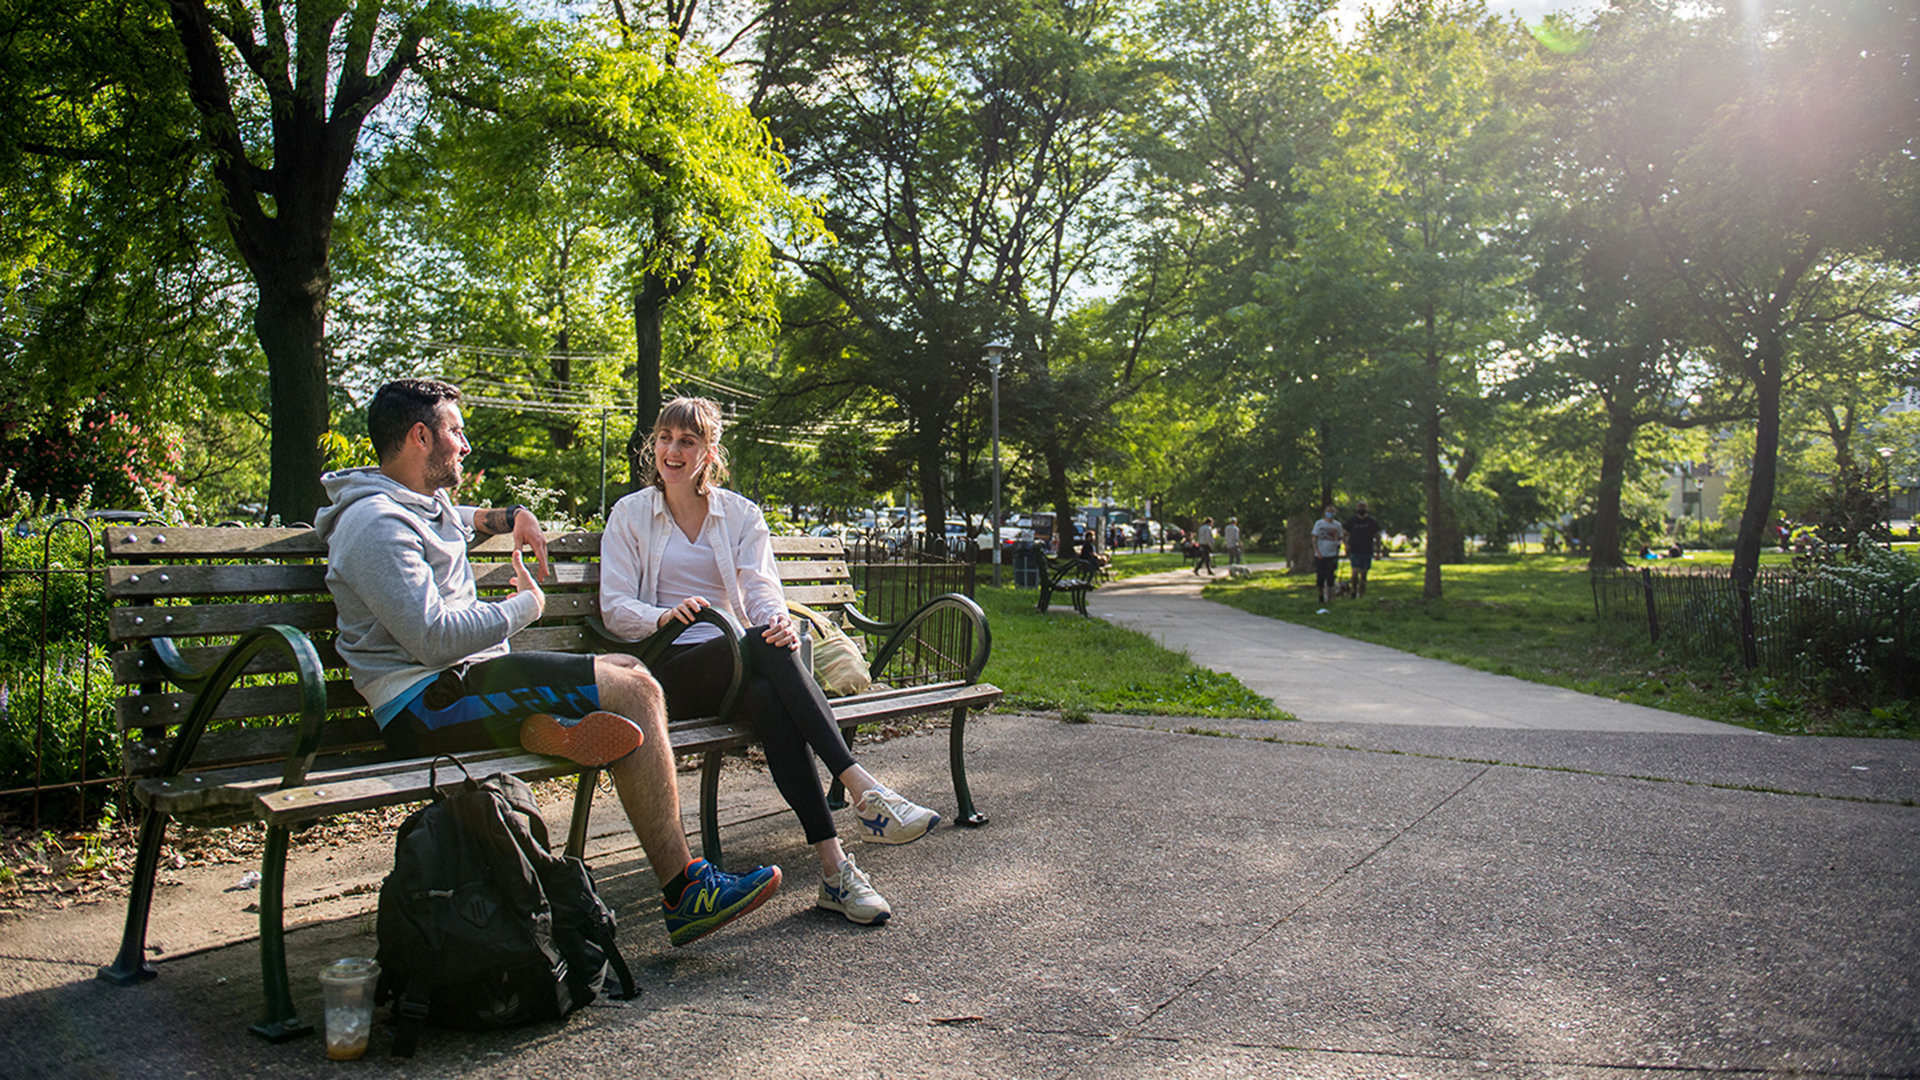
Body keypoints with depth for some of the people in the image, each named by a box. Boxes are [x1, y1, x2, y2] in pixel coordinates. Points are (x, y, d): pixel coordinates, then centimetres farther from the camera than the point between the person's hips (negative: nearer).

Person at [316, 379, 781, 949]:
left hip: (460, 681, 10)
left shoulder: (425, 502, 20)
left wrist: (512, 516, 25)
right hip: (426, 703, -10)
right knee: (633, 690, -21)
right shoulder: (377, 523, -12)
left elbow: (459, 517, 47)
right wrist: (525, 605, -7)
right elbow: (434, 639, -22)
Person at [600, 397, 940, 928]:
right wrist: (665, 616, -21)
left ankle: (834, 870, -43)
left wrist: (778, 618, -25)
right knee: (766, 647, -35)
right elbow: (615, 607, 3)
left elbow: (761, 587, 1)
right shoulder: (629, 515, 12)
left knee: (768, 699, -37)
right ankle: (864, 788, -45)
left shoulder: (741, 514, 15)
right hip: (672, 670, -2)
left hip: (741, 661, 2)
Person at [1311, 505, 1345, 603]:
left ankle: (1329, 597, 4)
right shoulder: (1319, 523, 2)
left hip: (1332, 554, 1)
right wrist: (1317, 551, -8)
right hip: (1320, 555, -1)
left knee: (1330, 577, -6)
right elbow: (1314, 539, 2)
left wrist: (1343, 535, -7)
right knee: (1320, 577, 2)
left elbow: (1339, 539, 15)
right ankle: (1321, 595, 17)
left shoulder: (1337, 525, 7)